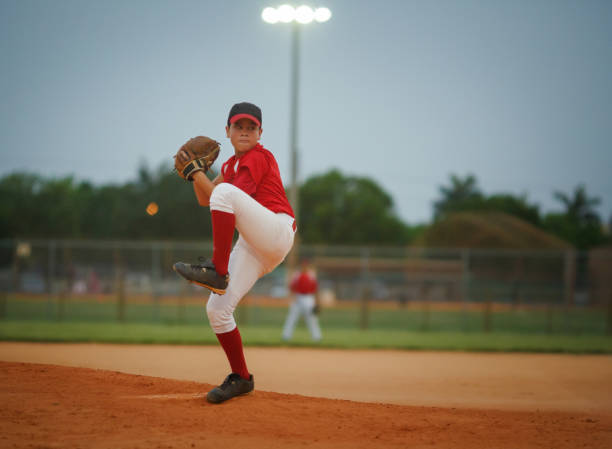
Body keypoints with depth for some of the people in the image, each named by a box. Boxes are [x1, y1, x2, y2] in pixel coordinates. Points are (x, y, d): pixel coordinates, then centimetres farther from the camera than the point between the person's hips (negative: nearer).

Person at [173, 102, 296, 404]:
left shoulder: (259, 157, -2)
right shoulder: (231, 165, 24)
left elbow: (221, 197, -11)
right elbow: (205, 201, 24)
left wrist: (198, 174, -5)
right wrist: (196, 173, 11)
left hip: (277, 231, -8)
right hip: (252, 246, 8)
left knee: (226, 192, -30)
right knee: (217, 309, -4)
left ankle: (217, 271, -31)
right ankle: (240, 378, 9)